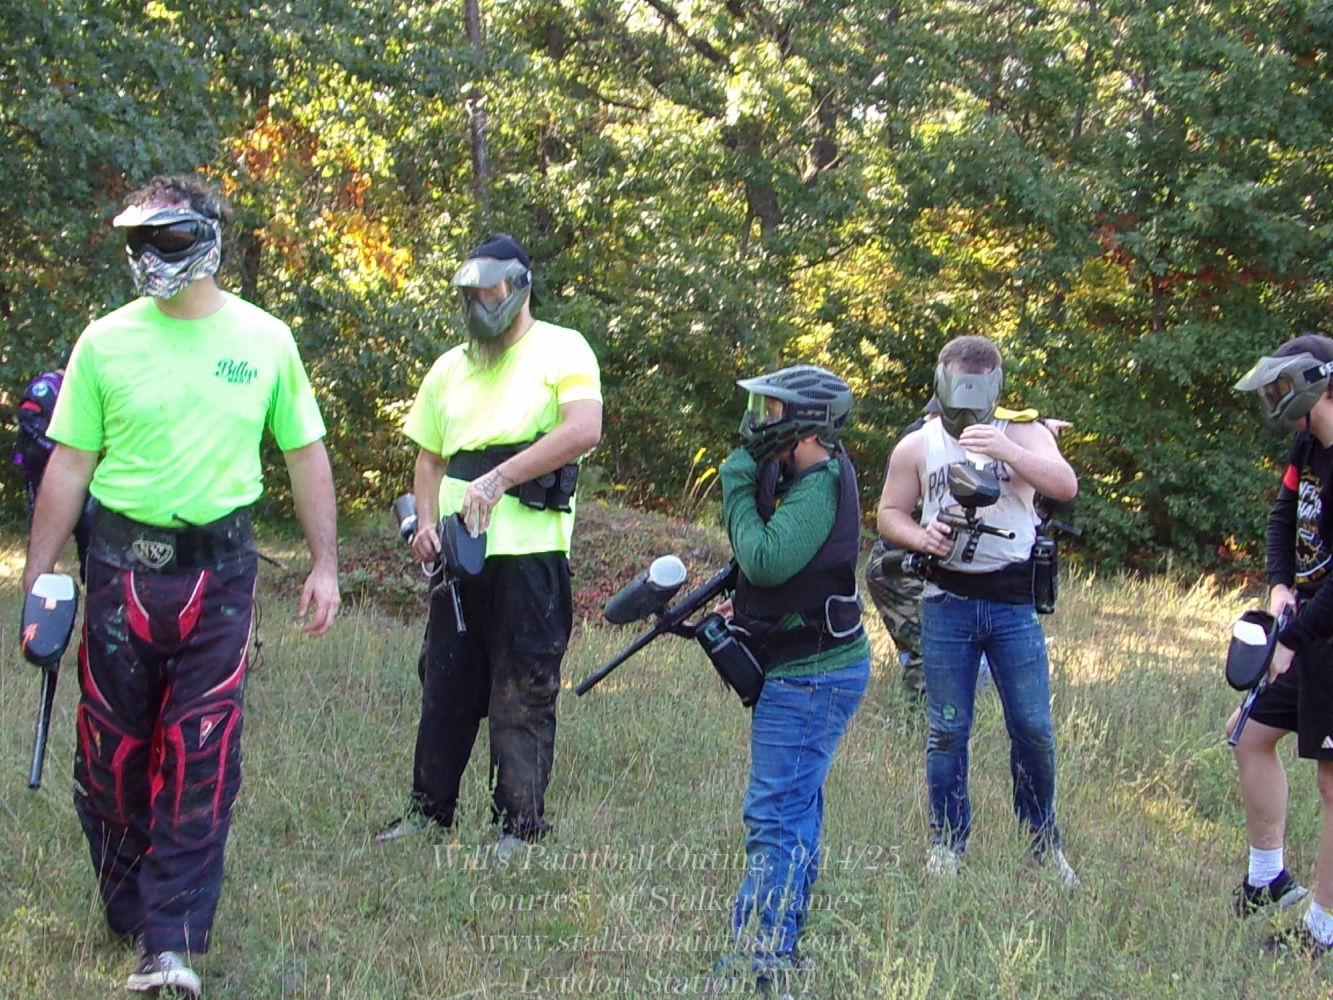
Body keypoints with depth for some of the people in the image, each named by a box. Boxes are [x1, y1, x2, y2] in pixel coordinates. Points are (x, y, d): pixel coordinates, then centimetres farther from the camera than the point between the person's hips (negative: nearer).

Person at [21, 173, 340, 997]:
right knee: (114, 752, 7)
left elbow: (306, 454, 10)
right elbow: (69, 466, 3)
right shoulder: (106, 342, 0)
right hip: (122, 566, 0)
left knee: (201, 764, -5)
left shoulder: (265, 340, 3)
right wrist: (37, 578, 0)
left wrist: (326, 564, 5)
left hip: (219, 572, 0)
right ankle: (130, 910, 26)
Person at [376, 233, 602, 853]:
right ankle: (429, 811, 22)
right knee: (445, 685, 12)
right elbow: (430, 457, 22)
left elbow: (584, 429, -18)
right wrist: (425, 522, 3)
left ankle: (521, 825, 4)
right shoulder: (451, 368, 17)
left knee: (522, 696, -2)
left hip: (530, 552, -6)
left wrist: (497, 479, -21)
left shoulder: (561, 350, -2)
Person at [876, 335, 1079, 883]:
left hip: (1014, 603, 0)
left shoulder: (1024, 435, 2)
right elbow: (889, 513, 12)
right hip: (948, 603, 1)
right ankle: (946, 844, 18)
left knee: (1033, 728, 3)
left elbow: (1065, 485, -15)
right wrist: (922, 537, -11)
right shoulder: (917, 447, 6)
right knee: (947, 730, 5)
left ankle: (1044, 842, 19)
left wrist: (1004, 450, -31)